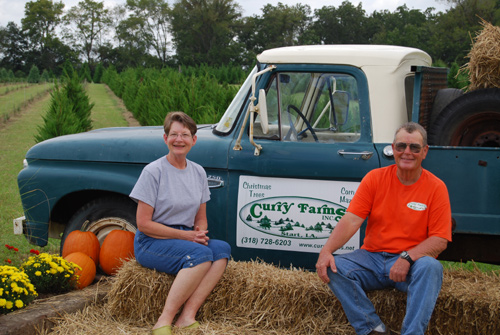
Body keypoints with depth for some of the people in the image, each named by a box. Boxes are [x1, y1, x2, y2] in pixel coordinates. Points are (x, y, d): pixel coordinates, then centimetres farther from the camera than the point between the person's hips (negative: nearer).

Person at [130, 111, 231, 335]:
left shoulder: (198, 172, 9)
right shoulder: (153, 172, -10)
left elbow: (201, 218, 16)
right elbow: (143, 224, -12)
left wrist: (200, 233, -8)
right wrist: (186, 235, -15)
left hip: (185, 239, 6)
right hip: (150, 242, -6)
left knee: (222, 249, -22)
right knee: (201, 254, -31)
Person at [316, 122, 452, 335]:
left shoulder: (436, 188, -2)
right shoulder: (375, 178, 2)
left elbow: (440, 240, -6)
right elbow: (351, 220, -6)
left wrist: (407, 257, -23)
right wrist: (326, 250, -22)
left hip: (412, 263, -2)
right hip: (372, 257, 2)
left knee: (431, 267, -34)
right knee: (333, 268, -22)